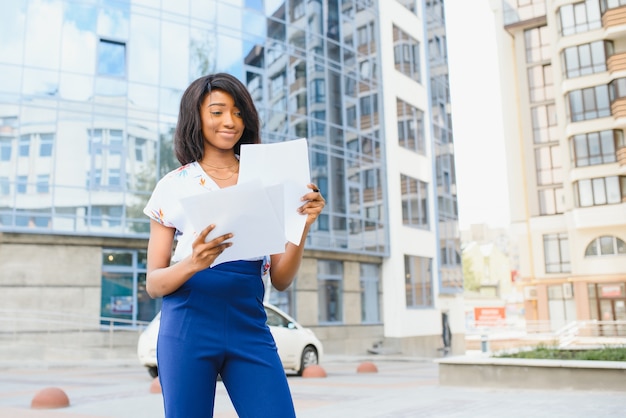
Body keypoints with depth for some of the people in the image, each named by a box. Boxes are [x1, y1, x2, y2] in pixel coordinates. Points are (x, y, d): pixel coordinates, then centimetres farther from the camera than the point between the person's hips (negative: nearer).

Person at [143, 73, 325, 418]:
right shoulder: (174, 185, 3)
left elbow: (281, 280, 6)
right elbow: (153, 283, 2)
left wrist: (302, 226, -11)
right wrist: (193, 263, -19)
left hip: (250, 327, 2)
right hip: (188, 326, -1)